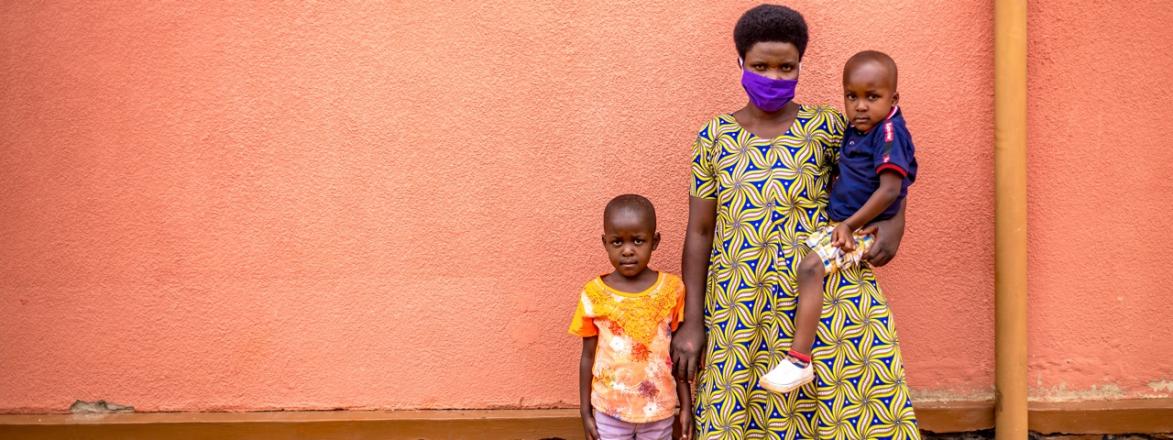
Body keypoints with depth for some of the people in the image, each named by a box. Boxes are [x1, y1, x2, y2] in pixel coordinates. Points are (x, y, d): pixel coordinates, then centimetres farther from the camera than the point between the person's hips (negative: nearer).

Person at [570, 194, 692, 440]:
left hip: (659, 409, 0)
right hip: (610, 410, 0)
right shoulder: (594, 295, -9)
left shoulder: (672, 290, -8)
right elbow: (588, 356, 0)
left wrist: (686, 406, 2)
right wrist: (586, 411, 2)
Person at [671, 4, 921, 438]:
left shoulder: (826, 126, 1)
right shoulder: (715, 137, 3)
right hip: (740, 305, 1)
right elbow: (699, 232, 5)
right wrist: (692, 320, 1)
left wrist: (894, 224, -12)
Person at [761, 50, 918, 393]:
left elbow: (890, 189, -26)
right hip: (839, 221, 10)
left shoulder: (889, 132, -19)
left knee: (811, 266, -27)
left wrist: (851, 224, -22)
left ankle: (799, 360, -28)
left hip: (864, 229, -10)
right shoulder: (857, 129, 9)